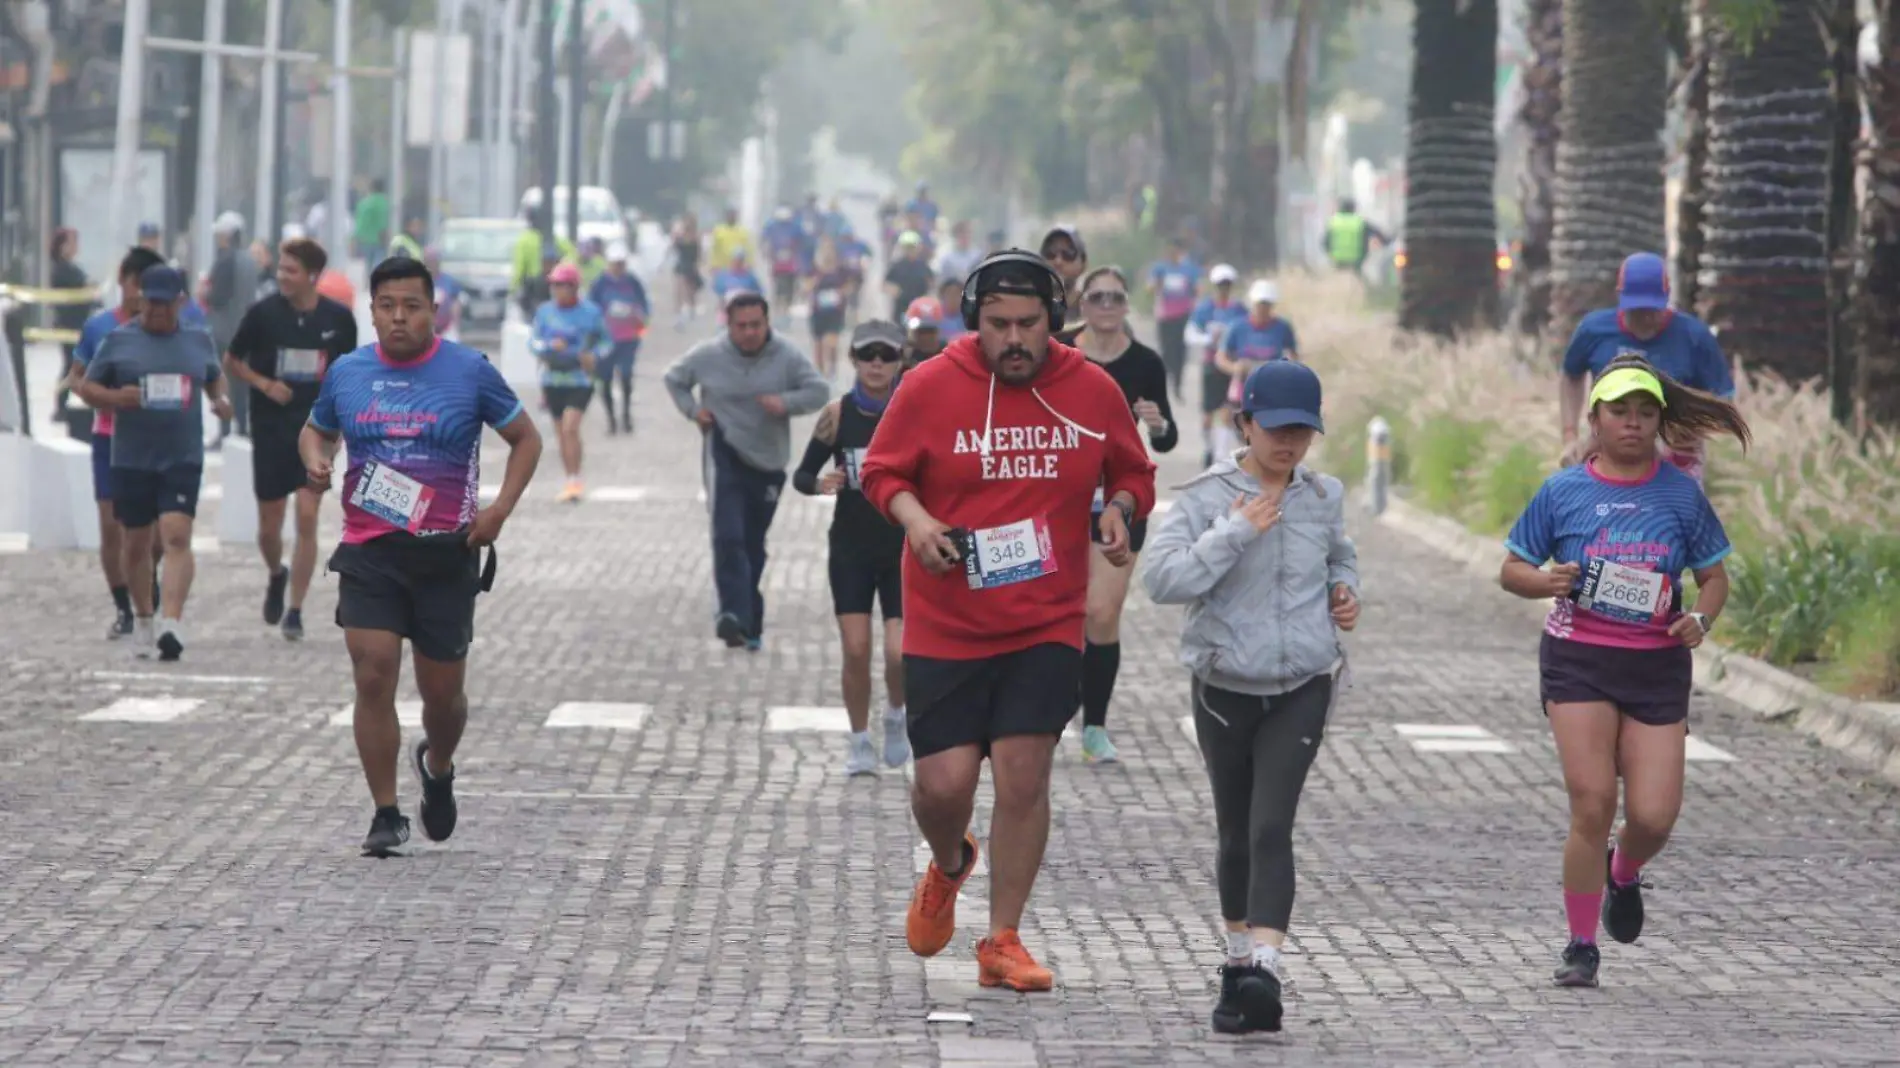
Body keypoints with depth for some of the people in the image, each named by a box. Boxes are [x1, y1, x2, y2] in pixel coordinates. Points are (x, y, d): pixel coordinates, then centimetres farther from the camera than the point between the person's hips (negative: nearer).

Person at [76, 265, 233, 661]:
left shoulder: (199, 339, 8)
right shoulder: (118, 341, 2)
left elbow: (214, 377, 25)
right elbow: (86, 388, 6)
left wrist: (221, 399, 3)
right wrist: (115, 397, -14)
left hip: (183, 459, -1)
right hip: (131, 460, 1)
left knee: (176, 538, -16)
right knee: (136, 543, 10)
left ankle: (172, 623, -23)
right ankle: (143, 618, 30)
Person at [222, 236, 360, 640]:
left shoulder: (338, 318, -2)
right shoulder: (263, 313, -5)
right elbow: (231, 361, 6)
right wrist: (263, 384, -11)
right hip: (270, 430, 0)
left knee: (307, 518, -10)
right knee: (269, 526, 6)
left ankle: (295, 611, -3)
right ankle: (276, 575, 39)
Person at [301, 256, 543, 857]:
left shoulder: (469, 371, -2)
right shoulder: (346, 373, 5)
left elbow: (526, 438, 6)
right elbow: (315, 429, 23)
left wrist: (501, 508, -7)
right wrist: (315, 461, -1)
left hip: (446, 553, -1)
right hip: (368, 552, 1)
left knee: (442, 691, 7)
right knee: (373, 677, -12)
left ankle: (437, 768, 41)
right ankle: (386, 814, -2)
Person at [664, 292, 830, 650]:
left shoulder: (787, 357, -6)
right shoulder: (708, 356, -5)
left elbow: (819, 390, -4)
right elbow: (674, 379, 12)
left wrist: (787, 402, -22)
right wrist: (693, 409, -5)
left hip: (769, 462, 2)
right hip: (725, 456, -2)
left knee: (753, 546, 11)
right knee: (728, 537, -21)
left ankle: (749, 623, 23)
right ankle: (733, 614, -28)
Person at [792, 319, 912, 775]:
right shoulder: (837, 414, -3)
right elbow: (802, 474, 3)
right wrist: (820, 483, -18)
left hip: (903, 551, -1)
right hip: (850, 549, 1)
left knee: (900, 654, -9)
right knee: (856, 651, -4)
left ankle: (896, 716, 22)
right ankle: (860, 741, 16)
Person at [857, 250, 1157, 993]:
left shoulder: (1093, 391, 1)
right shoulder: (929, 387, -5)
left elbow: (1134, 475, 15)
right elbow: (881, 471, 5)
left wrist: (1120, 510, -7)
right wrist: (914, 517, -15)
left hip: (1047, 625, 1)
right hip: (945, 624, -1)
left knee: (1024, 776, -7)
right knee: (943, 783, -4)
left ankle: (1002, 943, 7)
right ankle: (948, 865, 33)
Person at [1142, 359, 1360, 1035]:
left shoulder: (1324, 496, 4)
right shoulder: (1205, 497, -8)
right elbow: (1161, 579, -20)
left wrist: (1345, 591, 6)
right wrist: (1235, 531, -23)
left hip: (1301, 688, 0)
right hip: (1225, 687, 0)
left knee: (1272, 827, -15)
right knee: (1235, 833, 12)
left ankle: (1264, 970, -25)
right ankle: (1240, 956, 31)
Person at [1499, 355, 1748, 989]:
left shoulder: (1681, 493, 4)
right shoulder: (1563, 492, 1)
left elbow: (1714, 577, 10)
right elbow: (1511, 570, 7)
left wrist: (1700, 620, -11)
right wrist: (1548, 582, -14)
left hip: (1656, 666, 1)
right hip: (1578, 658, -1)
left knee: (1653, 815, -6)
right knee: (1592, 804, -11)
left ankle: (1624, 875, 32)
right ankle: (1580, 945, 4)